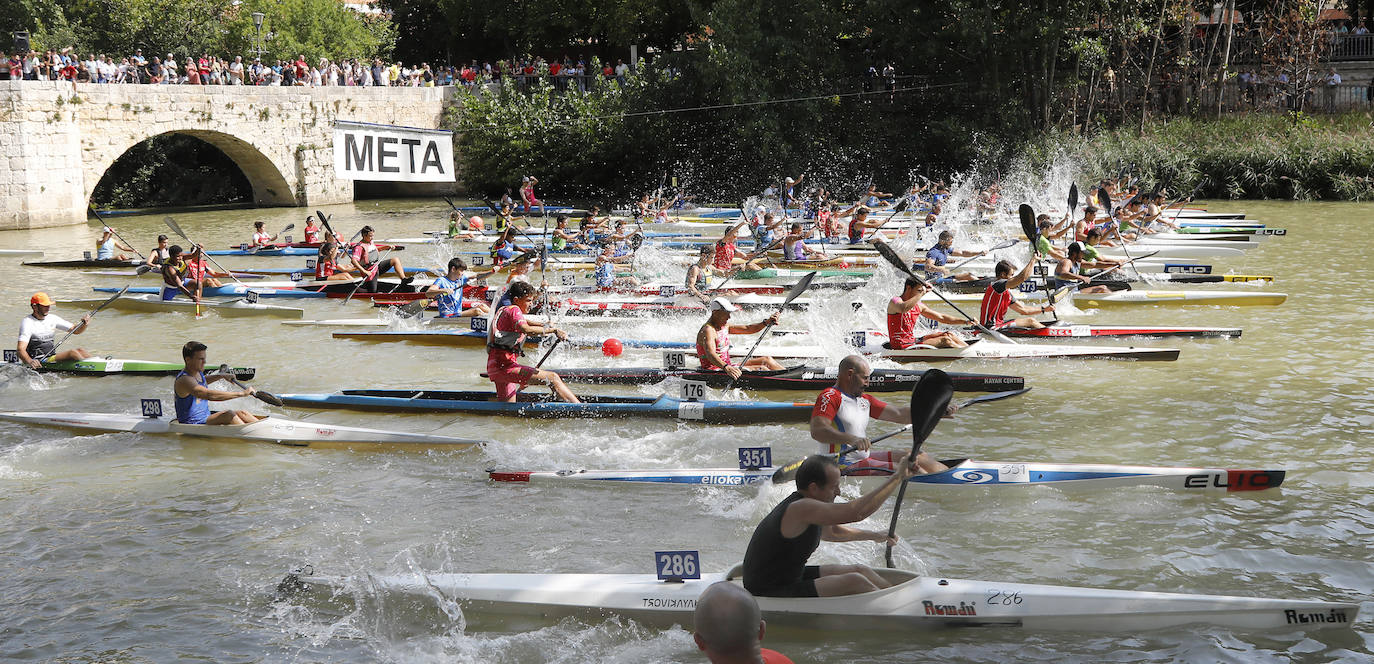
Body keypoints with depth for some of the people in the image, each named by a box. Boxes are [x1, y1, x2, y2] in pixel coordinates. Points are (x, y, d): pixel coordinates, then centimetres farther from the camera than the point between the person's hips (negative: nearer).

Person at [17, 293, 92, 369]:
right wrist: (30, 361, -42)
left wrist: (84, 324, -11)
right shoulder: (28, 323, -11)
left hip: (51, 358, 8)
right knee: (72, 352, -23)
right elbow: (21, 349, -22)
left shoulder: (52, 319, 11)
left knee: (80, 351, -11)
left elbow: (75, 330, 13)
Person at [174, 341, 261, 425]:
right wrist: (241, 393, -37)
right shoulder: (184, 380, -23)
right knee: (229, 415, -27)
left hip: (206, 419, 9)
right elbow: (209, 395, -37)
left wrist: (221, 376, 27)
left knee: (241, 413, -5)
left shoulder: (198, 373, 8)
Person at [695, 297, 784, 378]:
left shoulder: (724, 326, 12)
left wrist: (766, 322, 0)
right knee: (762, 369, -19)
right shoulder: (708, 330, -19)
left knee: (766, 360, 4)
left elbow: (747, 329, 15)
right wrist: (726, 368, -51)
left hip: (727, 366, 10)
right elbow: (710, 354, -35)